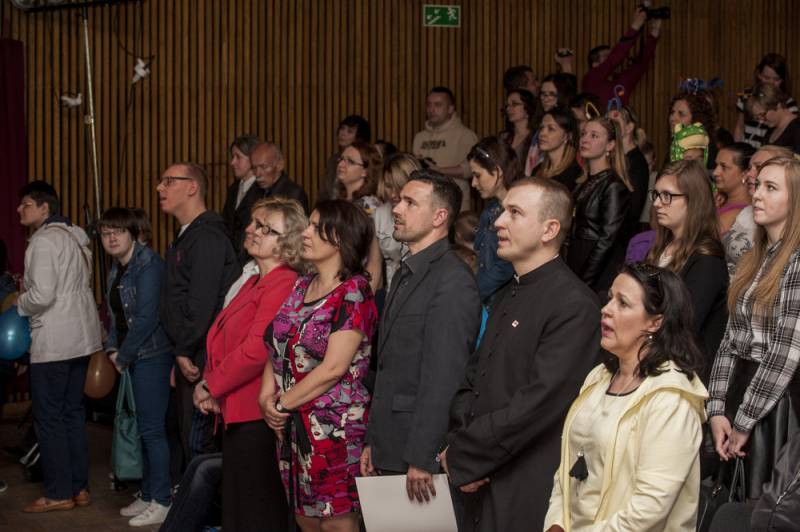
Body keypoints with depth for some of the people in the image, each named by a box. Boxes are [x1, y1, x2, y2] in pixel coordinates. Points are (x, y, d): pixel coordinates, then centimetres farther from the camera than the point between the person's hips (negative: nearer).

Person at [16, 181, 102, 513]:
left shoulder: (44, 240, -15)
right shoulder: (75, 236, 13)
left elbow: (42, 296, -22)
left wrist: (19, 303, -2)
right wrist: (30, 287, 13)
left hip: (53, 341, -9)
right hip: (81, 335, 9)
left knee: (48, 416, -2)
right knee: (73, 412, 13)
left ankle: (59, 493, 2)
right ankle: (79, 487, 17)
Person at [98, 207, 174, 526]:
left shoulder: (148, 264, -13)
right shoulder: (116, 270, 15)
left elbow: (147, 317, -18)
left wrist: (124, 357, -12)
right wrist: (112, 349, 6)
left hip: (151, 356, -9)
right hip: (132, 358, 9)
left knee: (152, 429, -7)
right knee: (144, 429, 13)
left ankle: (161, 501, 0)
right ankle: (148, 496, 22)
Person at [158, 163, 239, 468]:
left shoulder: (207, 237, -14)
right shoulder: (186, 237, 20)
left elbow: (202, 302, -20)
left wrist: (185, 351, -16)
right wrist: (180, 352, 14)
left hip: (201, 358, -10)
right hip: (188, 355, 10)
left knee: (197, 441, -8)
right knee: (188, 437, 13)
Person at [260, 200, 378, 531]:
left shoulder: (354, 293, -12)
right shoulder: (302, 287, 11)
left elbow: (334, 368, -18)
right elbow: (277, 346, 11)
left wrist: (283, 404, -11)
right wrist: (267, 392, -7)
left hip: (334, 427, -7)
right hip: (293, 427, 7)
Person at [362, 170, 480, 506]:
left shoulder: (453, 282, -16)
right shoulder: (406, 274, 15)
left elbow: (443, 379, -21)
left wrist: (421, 460, -22)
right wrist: (373, 442, 15)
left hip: (423, 454, -9)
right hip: (389, 453, 9)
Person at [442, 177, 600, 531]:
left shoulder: (574, 305, -15)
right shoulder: (508, 296, 14)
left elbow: (539, 402, -21)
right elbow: (472, 379, 12)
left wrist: (462, 457, -14)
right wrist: (460, 442, -6)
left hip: (527, 500, -7)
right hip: (482, 484, 7)